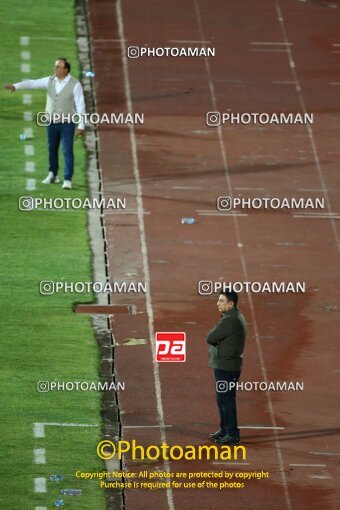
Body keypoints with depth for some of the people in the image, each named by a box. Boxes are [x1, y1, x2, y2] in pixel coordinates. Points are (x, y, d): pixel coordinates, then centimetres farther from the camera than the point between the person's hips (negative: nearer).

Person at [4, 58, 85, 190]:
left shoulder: (75, 85, -12)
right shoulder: (50, 81, 1)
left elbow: (80, 106, -12)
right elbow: (32, 83, -6)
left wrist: (81, 126, -15)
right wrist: (15, 86, -21)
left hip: (67, 123, -4)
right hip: (52, 122, 4)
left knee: (67, 151, -6)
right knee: (52, 149, 13)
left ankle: (67, 180, -1)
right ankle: (52, 175, 29)